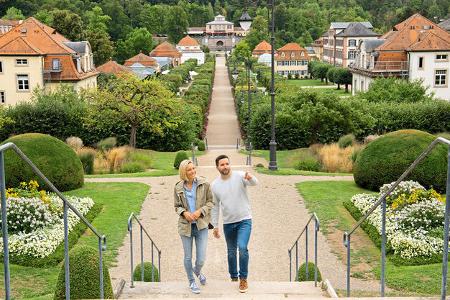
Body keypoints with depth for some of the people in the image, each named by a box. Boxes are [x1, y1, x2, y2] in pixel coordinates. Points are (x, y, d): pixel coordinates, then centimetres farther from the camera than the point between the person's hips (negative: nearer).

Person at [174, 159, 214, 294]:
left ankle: (197, 271, 35)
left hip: (201, 225, -1)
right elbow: (177, 206, 7)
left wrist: (200, 211, -14)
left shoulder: (204, 184, -6)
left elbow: (210, 202, 1)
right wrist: (184, 212, -13)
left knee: (201, 259, -2)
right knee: (188, 257, 10)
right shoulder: (178, 188, -2)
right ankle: (191, 281, 34)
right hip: (186, 226, 1)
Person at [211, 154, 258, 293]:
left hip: (244, 220, -4)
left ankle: (243, 278, -4)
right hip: (228, 223, 4)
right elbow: (215, 206, 8)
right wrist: (215, 226, 8)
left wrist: (250, 178, -56)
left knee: (242, 247, -19)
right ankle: (233, 278, 33)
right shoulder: (215, 185, -1)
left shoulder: (240, 176, -12)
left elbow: (255, 183, -32)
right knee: (231, 252, 15)